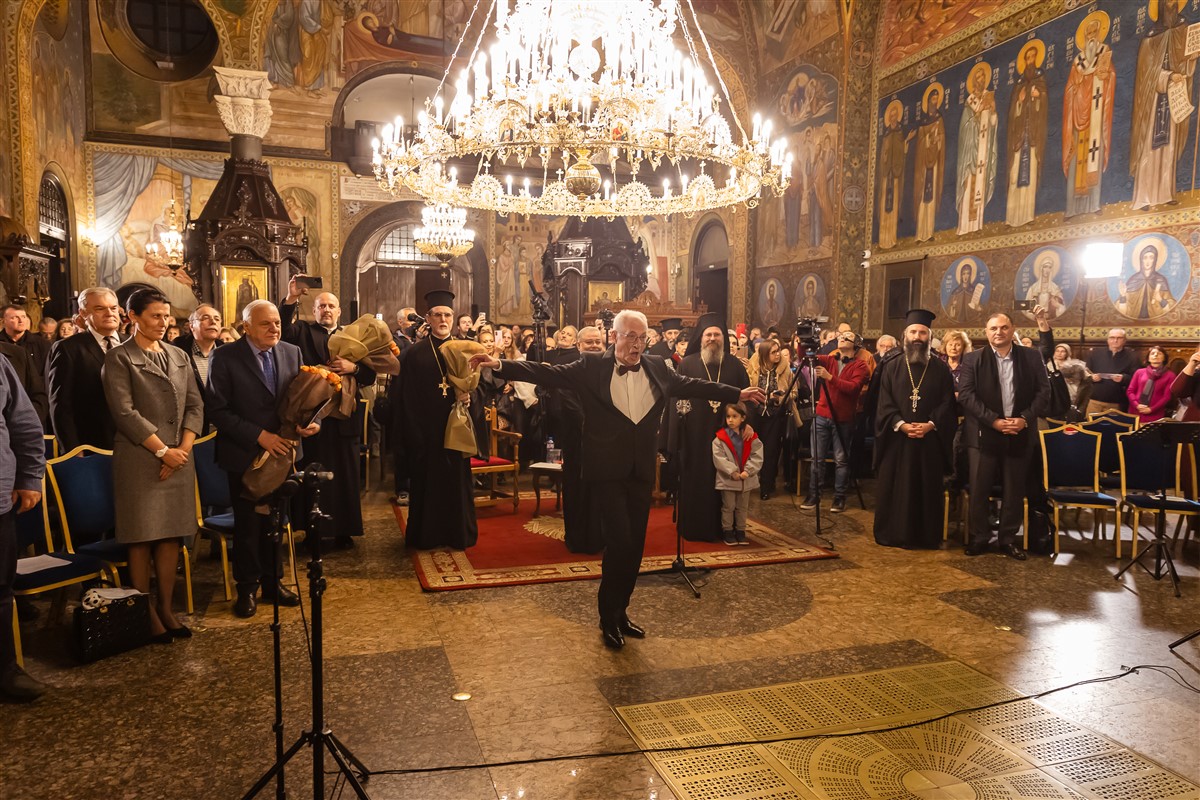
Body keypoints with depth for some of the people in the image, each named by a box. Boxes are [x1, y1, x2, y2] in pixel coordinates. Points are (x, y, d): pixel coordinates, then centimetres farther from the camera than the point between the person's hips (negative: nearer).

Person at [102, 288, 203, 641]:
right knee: (141, 536, 0)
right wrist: (162, 450, -12)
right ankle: (144, 612, 10)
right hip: (139, 458, -4)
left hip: (179, 457, 5)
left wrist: (183, 448, -5)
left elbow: (195, 404, 9)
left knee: (171, 533, 7)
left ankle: (165, 607, 15)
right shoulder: (119, 358, -1)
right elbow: (124, 412, -10)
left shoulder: (179, 356, 14)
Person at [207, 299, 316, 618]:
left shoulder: (291, 352, 2)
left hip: (283, 450, 4)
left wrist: (311, 421, -14)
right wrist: (259, 436, -21)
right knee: (248, 524, 10)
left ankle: (273, 581, 31)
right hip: (245, 455, -3)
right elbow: (218, 410, -14)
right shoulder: (225, 358, -11)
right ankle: (247, 588, 28)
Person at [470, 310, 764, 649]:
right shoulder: (592, 366, -5)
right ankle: (608, 617, 12)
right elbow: (547, 373, -10)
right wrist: (501, 365, -19)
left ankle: (619, 612, 28)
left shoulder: (657, 368, 7)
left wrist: (737, 394, 16)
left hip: (641, 472, 5)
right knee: (619, 541, -9)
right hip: (607, 471, -4)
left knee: (634, 545, 10)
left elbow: (693, 386, 14)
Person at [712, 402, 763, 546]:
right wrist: (732, 472, -20)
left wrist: (747, 471, -17)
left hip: (746, 479, 3)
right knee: (728, 507, 6)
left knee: (743, 507, 14)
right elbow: (719, 458, -14)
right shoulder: (720, 438, -8)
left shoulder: (751, 437, 0)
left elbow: (757, 456, -5)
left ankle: (740, 531, 26)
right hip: (727, 479, -3)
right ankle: (727, 532, 17)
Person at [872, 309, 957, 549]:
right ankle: (892, 534, 13)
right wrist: (901, 424, -14)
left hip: (930, 439, 0)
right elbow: (884, 404, 0)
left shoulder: (941, 368, 6)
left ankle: (926, 536, 14)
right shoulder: (892, 367, 6)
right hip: (897, 438, 0)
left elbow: (948, 404, 0)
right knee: (894, 487, 4)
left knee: (927, 489, 5)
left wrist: (930, 424, -15)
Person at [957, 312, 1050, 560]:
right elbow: (965, 395, -7)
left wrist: (1025, 418, -11)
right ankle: (979, 537, 14)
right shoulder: (973, 359, 1)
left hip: (1020, 434, 2)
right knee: (979, 489, 1)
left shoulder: (1032, 357, 6)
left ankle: (1008, 538, 20)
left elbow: (1044, 391, 3)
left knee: (1014, 491, 8)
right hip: (983, 434, -2)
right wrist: (993, 421, -16)